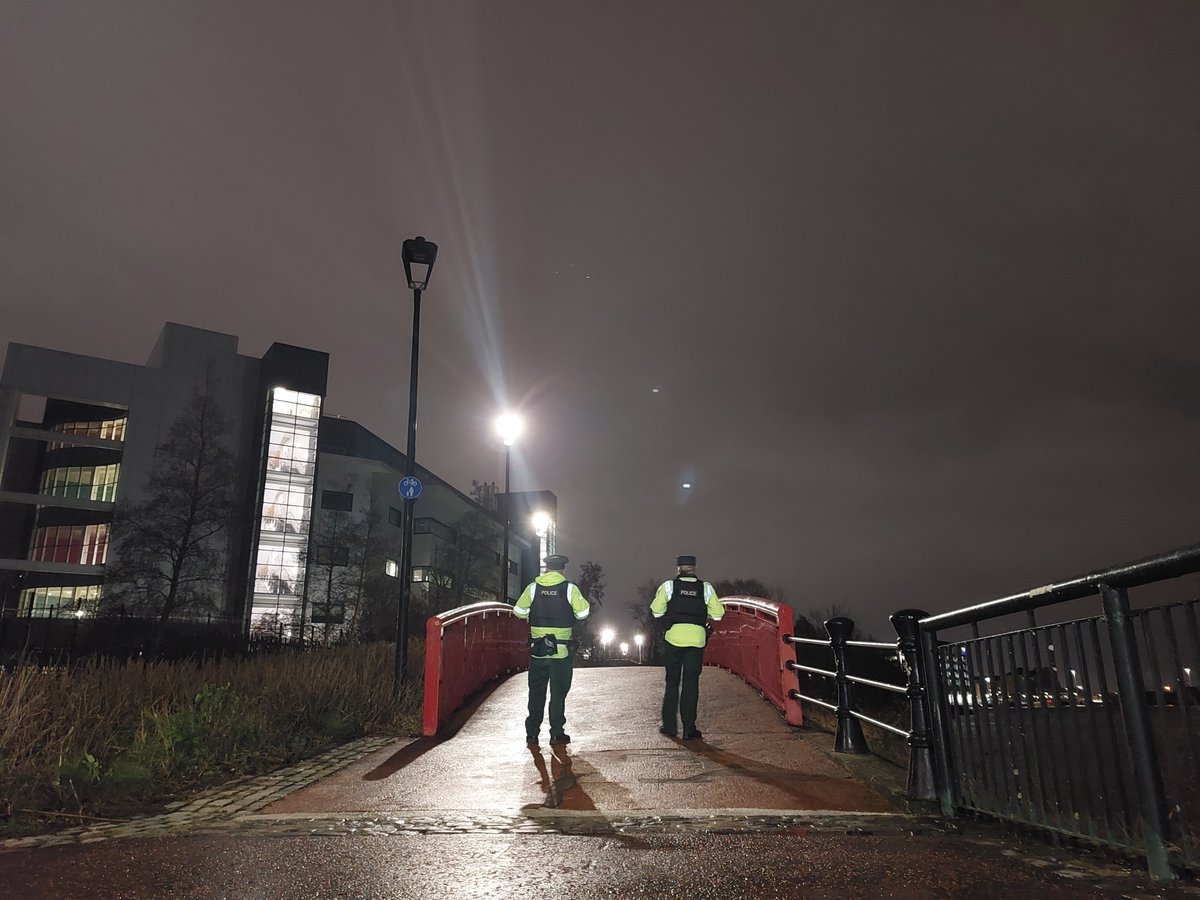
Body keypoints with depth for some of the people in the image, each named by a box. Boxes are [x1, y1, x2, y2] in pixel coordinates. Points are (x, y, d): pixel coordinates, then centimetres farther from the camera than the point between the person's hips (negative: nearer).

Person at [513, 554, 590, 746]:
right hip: (562, 650, -2)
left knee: (536, 691, 12)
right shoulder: (570, 588, -7)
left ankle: (532, 733, 16)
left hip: (537, 649, 2)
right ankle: (556, 733, 7)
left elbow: (519, 611, 1)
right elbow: (583, 613, -7)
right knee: (558, 692, 6)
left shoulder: (533, 587, -1)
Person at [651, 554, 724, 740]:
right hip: (696, 640, 0)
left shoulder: (668, 586, 1)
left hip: (673, 638, 0)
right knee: (691, 684, 5)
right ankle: (689, 729, 5)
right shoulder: (705, 588, 4)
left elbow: (656, 611, -4)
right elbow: (717, 614, 4)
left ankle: (669, 726, 14)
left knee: (672, 683, 12)